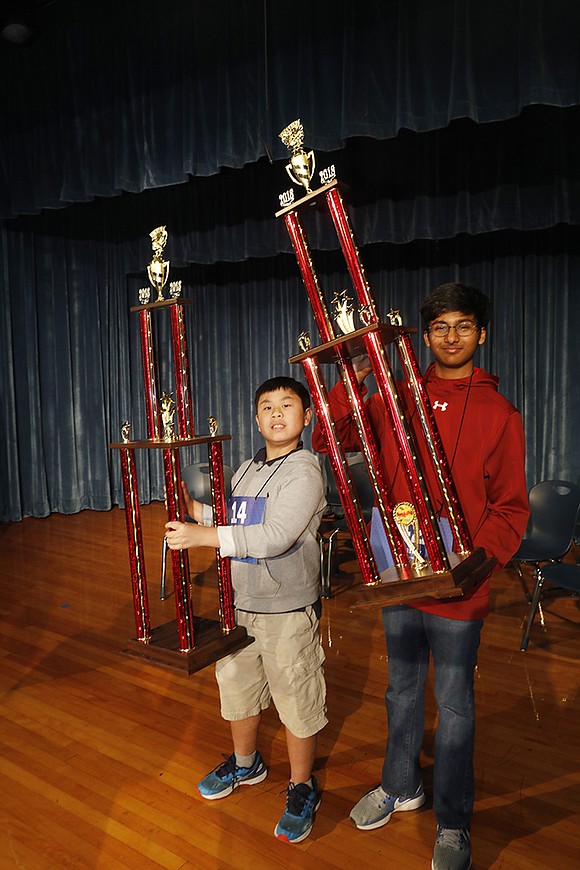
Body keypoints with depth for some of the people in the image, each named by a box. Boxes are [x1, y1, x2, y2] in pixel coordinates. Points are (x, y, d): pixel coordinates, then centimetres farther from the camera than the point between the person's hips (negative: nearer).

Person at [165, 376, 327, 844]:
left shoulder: (304, 471, -16)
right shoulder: (246, 470, 10)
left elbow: (274, 537, -28)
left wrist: (201, 536, -30)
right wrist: (194, 506, 1)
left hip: (288, 609, -7)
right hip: (239, 603, 8)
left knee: (296, 700, 6)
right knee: (236, 684, 22)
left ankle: (302, 789, 29)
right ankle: (246, 763, 48)